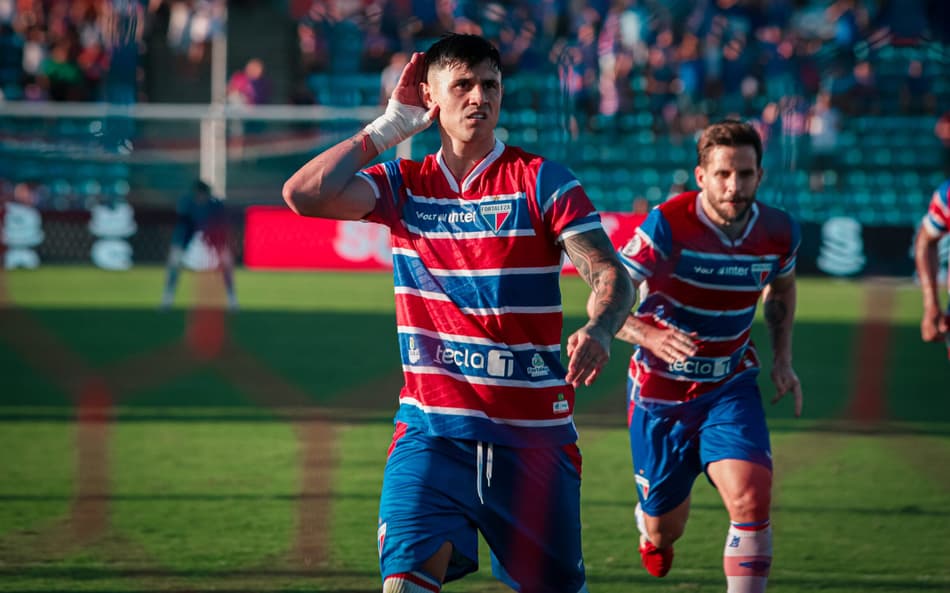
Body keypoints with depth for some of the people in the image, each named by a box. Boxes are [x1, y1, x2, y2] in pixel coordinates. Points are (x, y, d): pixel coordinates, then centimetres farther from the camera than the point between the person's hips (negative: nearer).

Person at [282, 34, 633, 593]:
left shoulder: (541, 180, -1)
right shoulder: (404, 185, 7)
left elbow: (610, 274, -10)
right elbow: (304, 195, -7)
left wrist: (599, 330, -33)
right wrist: (392, 126, 0)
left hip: (534, 436, -1)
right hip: (431, 429, 1)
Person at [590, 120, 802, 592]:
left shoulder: (779, 233, -9)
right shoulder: (667, 226, -22)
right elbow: (602, 302, -22)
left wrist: (783, 359, 4)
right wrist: (650, 336, -41)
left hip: (730, 387, 2)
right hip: (661, 390, -2)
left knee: (750, 498, -24)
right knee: (663, 531, 12)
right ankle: (648, 526, 51)